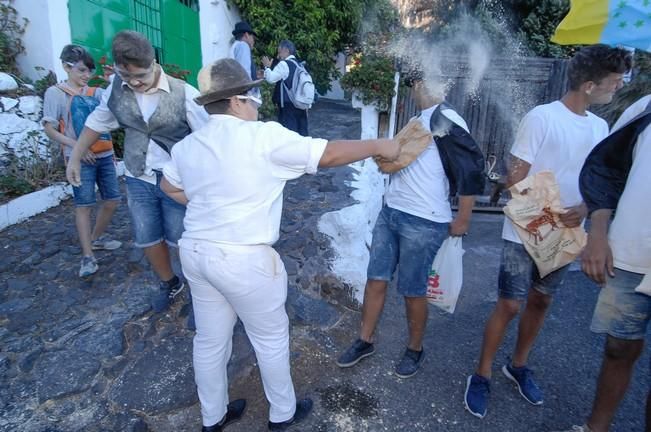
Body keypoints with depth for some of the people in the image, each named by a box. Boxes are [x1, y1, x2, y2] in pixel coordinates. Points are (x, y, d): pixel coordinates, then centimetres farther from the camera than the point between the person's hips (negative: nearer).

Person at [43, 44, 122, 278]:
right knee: (84, 204, -4)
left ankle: (97, 238, 32)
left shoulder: (96, 92, 10)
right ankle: (87, 256, 2)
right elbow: (49, 129, -4)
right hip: (80, 158, -5)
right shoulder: (55, 93, 0)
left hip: (104, 154, 5)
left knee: (112, 199, 9)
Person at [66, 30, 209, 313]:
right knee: (148, 241, 15)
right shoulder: (116, 88, -3)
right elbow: (96, 123, 13)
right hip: (138, 180, 5)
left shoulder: (183, 94, -18)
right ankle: (169, 284, 41)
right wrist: (74, 158, 18)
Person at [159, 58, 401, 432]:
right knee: (271, 338, 15)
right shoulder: (264, 136, -15)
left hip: (196, 251, 8)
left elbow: (170, 188, 23)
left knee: (210, 339, 21)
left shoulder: (187, 146, 7)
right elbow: (329, 154, -12)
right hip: (244, 259, -7)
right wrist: (379, 146, 0)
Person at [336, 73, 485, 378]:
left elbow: (472, 167, -16)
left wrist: (462, 220, -12)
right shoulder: (417, 121, 15)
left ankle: (415, 350, 30)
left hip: (423, 222, -8)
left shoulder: (445, 118, -12)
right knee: (375, 279, 12)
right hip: (390, 212, 8)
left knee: (412, 291, 6)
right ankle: (365, 341, 30)